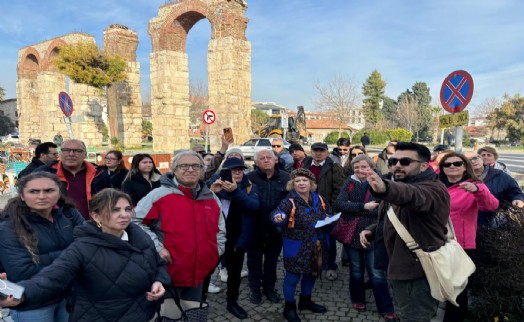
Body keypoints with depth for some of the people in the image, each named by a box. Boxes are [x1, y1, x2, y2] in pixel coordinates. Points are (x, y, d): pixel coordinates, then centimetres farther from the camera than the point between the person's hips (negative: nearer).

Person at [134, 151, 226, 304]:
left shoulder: (211, 198, 5)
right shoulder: (160, 194, -13)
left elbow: (220, 229, 17)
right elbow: (136, 221, -12)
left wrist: (216, 251, 6)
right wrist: (157, 247, -17)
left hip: (199, 273, 5)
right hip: (168, 273, -5)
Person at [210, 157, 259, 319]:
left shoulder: (249, 186, -6)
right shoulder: (215, 184, -5)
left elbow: (254, 205, -23)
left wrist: (235, 191, -36)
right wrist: (211, 192, -31)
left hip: (237, 237, 1)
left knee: (235, 271, 17)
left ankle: (232, 302, 37)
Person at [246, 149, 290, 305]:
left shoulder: (286, 177, -6)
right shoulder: (250, 177, -9)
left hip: (276, 227, 1)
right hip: (255, 227, -1)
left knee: (272, 259, 19)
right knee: (254, 260, 15)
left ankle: (269, 287, 39)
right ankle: (255, 289, 35)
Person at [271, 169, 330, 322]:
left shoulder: (318, 199, 2)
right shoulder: (289, 201, -17)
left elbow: (328, 212, 17)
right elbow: (278, 213, -33)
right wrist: (278, 218, -57)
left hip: (315, 244, 6)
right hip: (296, 246, -6)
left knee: (312, 272, 20)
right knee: (293, 275, 3)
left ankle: (305, 301, 43)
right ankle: (289, 307, 24)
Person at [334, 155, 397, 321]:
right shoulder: (349, 183, -1)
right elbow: (339, 204, -15)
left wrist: (353, 209, -22)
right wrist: (363, 207, -23)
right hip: (351, 233, 2)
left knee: (377, 273, 3)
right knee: (356, 270, 18)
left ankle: (386, 308, 18)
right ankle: (358, 299, 37)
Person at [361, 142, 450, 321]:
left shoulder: (433, 189, -19)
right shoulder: (397, 187, 10)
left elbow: (413, 195, -44)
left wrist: (385, 189, -64)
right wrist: (371, 231, 5)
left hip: (420, 274, -9)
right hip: (399, 269, 9)